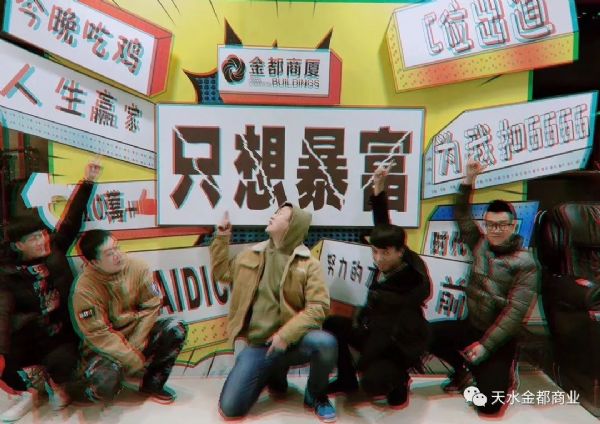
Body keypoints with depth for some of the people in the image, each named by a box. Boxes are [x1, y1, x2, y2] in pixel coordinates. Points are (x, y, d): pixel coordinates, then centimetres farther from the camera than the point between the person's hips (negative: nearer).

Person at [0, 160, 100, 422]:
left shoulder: (54, 251, -5)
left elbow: (71, 220, -3)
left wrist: (87, 182, -7)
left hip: (61, 335, 0)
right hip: (26, 340, 0)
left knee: (62, 363, -29)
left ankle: (57, 386, 11)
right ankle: (26, 393, 12)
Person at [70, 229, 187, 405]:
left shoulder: (138, 268, -12)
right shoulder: (85, 289, -20)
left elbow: (151, 308, -8)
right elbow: (98, 334, -18)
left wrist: (135, 344, -17)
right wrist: (132, 359, -21)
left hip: (138, 334, 3)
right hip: (104, 346, -3)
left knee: (175, 329, -21)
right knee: (104, 385, -30)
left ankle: (153, 383, 0)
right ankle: (94, 391, 11)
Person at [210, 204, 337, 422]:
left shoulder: (308, 264, -6)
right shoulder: (252, 254, 8)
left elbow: (319, 307, -14)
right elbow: (222, 272, 22)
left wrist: (286, 334, -25)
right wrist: (222, 236, 13)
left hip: (293, 341, -3)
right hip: (257, 346, 3)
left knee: (325, 343, -34)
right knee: (230, 409, -6)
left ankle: (316, 395, -1)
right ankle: (274, 374, 23)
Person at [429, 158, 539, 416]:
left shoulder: (525, 264, -14)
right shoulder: (480, 245, 1)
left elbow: (515, 311, -19)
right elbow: (461, 214, 5)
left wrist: (485, 345, -22)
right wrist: (469, 179, -8)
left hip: (499, 337, -5)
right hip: (471, 326, 5)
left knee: (489, 404, -16)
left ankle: (501, 373, 20)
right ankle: (465, 370, 14)